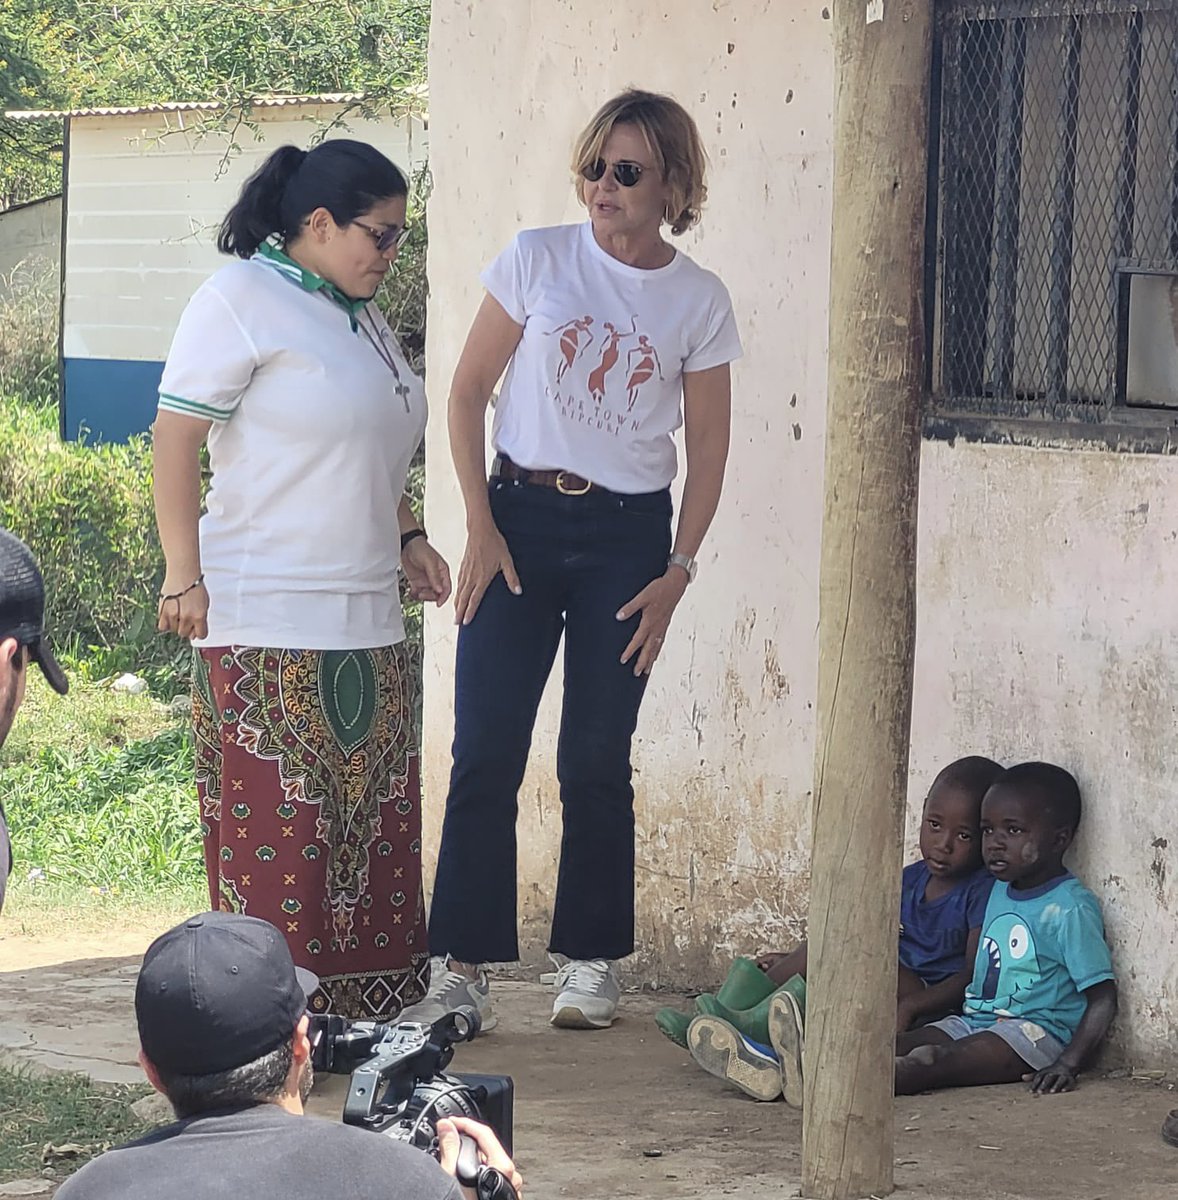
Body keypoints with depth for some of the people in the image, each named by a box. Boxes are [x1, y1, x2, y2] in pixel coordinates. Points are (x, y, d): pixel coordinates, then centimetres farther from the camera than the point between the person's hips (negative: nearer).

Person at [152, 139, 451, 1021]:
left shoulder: (362, 315, 18)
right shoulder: (240, 302, -8)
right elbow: (177, 436, -12)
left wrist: (407, 535, 18)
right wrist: (184, 578, -16)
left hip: (367, 620, 8)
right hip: (266, 623, -8)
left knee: (374, 827, 6)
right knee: (277, 827, -9)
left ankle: (363, 1009, 12)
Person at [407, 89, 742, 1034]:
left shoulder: (700, 302, 1)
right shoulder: (538, 261, -1)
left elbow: (707, 451, 6)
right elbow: (469, 393, 3)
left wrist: (677, 574, -2)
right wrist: (480, 525, -4)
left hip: (628, 533, 0)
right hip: (520, 515, 0)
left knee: (597, 760, 4)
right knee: (486, 752, -4)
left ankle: (591, 964, 15)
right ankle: (464, 967, 1)